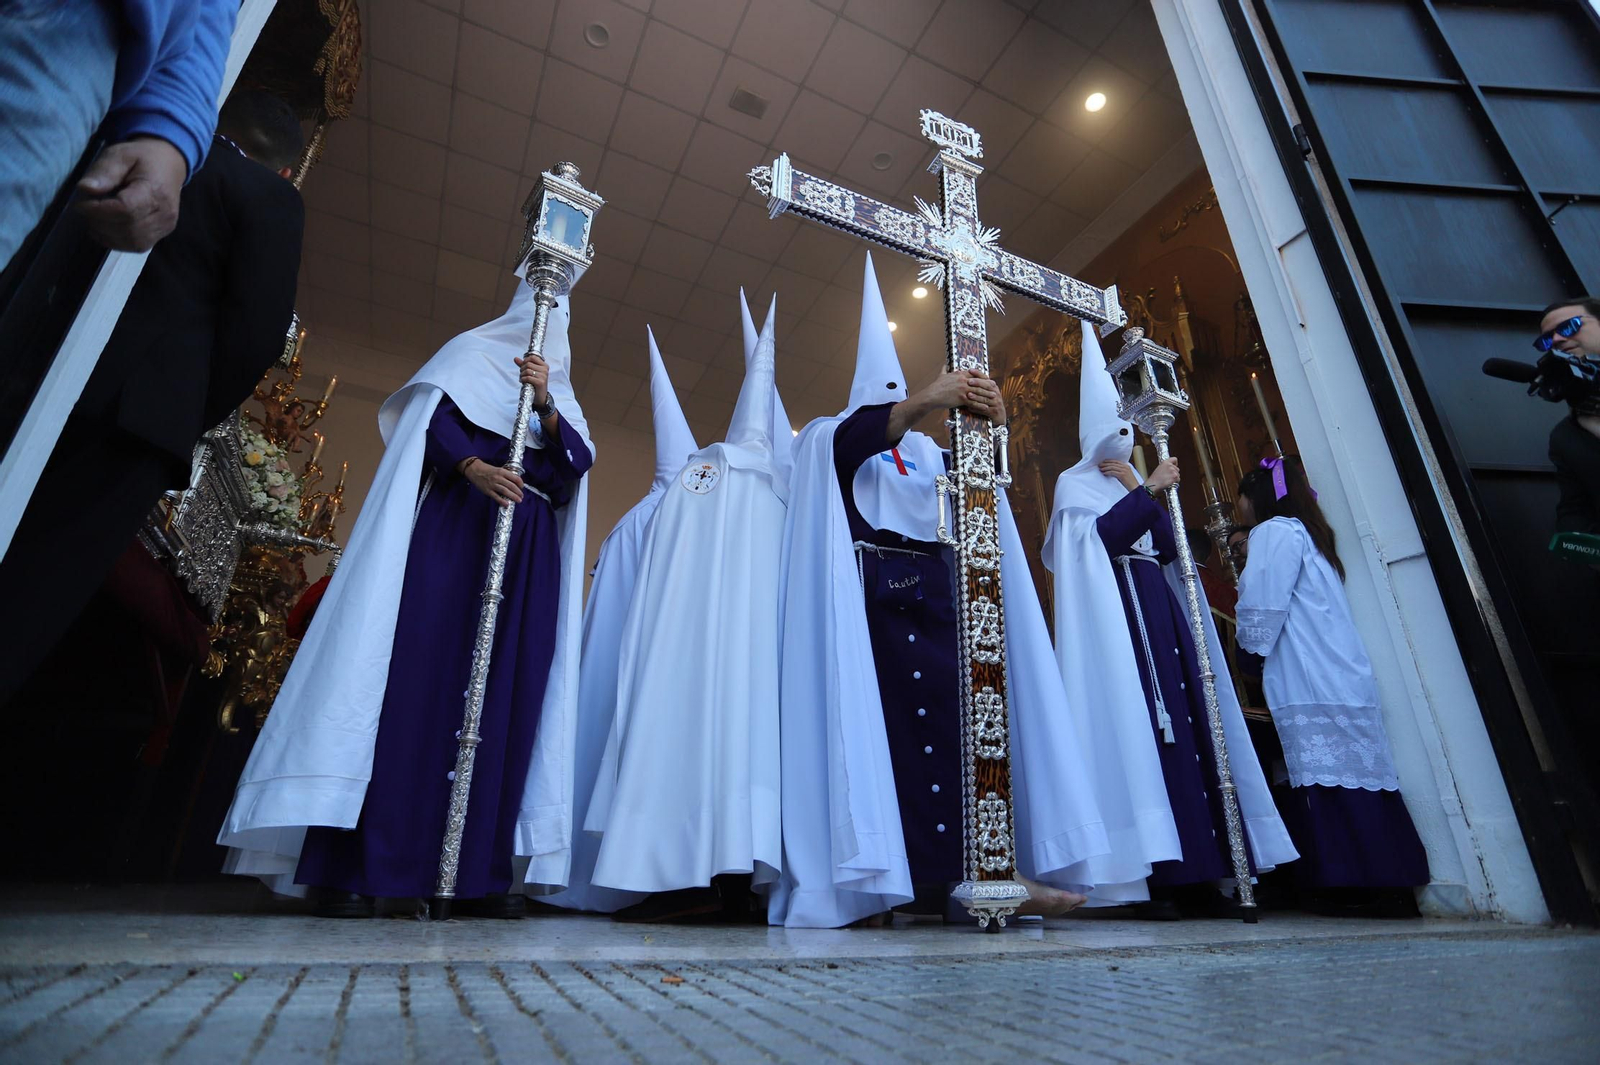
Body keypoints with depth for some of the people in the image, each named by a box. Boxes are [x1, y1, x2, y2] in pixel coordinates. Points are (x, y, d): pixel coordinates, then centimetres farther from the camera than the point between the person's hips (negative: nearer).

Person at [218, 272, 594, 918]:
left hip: (527, 551, 4)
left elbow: (574, 466, 7)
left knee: (505, 700, -5)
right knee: (416, 675, -12)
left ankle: (483, 871, -5)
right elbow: (434, 417, 0)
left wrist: (544, 403, -8)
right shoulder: (473, 351, 17)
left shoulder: (562, 399, 25)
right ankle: (351, 864, -9)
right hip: (455, 525, -3)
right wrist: (475, 467, -18)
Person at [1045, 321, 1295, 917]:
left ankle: (1194, 872, 2)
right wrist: (1148, 490, -12)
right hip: (1114, 612, -6)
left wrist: (1139, 488, 5)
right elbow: (1101, 533, -13)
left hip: (1159, 610, 7)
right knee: (1137, 731, -14)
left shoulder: (1135, 483, 25)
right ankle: (1151, 875, -12)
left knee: (1186, 728, -1)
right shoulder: (1077, 484, 8)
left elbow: (1169, 547, 11)